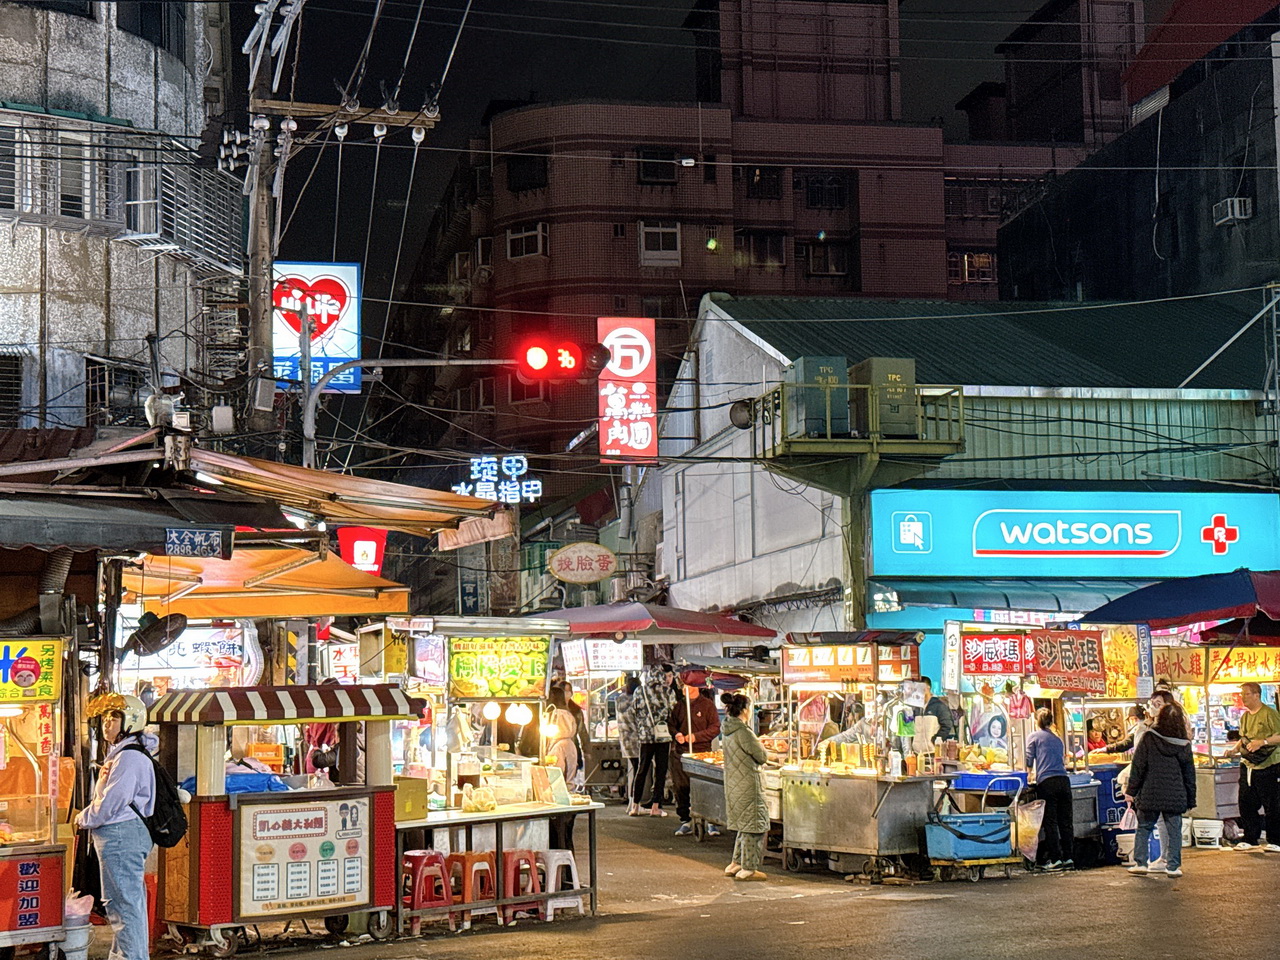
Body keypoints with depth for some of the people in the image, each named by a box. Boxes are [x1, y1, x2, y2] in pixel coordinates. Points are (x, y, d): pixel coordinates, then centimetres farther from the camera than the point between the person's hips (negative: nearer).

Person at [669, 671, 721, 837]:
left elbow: (715, 728, -3)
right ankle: (685, 821, 12)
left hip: (701, 752, -4)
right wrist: (676, 734, 0)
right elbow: (671, 723, 22)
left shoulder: (707, 705, 0)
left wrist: (696, 736, -13)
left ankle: (710, 823, 1)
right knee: (681, 788, 3)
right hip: (680, 752, 4)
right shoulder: (679, 705, 13)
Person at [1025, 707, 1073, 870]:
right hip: (1064, 780, 5)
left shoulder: (1034, 737, 6)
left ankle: (1055, 859, -4)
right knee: (1065, 821, 7)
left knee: (1050, 822, -2)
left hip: (1046, 782, -5)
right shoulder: (1058, 739, 21)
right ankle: (1067, 858, 8)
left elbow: (1029, 763, 3)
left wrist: (1031, 774, 24)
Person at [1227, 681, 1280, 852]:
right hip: (1248, 766, 7)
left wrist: (1262, 742, -24)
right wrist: (1234, 749, 7)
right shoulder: (1245, 716, 15)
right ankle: (1250, 839, 17)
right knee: (1246, 804, 7)